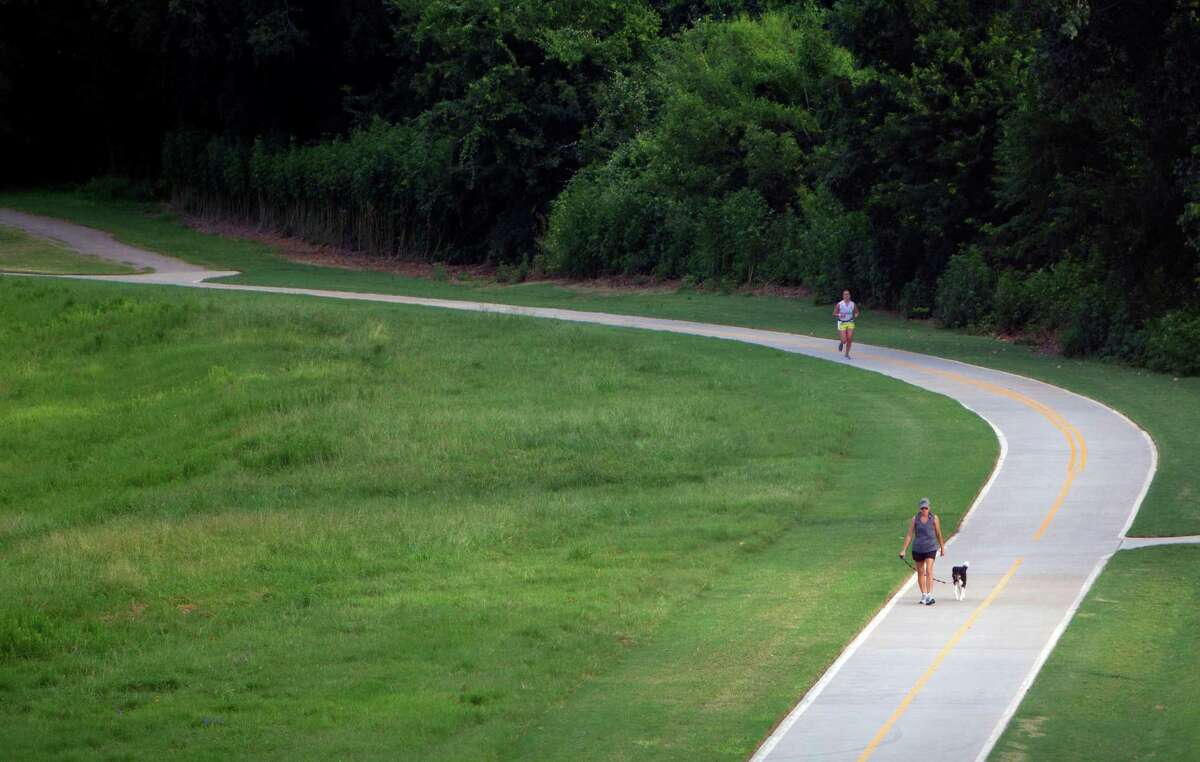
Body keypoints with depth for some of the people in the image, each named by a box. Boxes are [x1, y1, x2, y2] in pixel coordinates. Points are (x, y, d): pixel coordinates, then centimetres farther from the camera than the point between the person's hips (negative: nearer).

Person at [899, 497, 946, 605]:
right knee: (920, 572, 11)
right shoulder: (915, 519, 0)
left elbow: (938, 534, 8)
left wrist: (942, 548, 16)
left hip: (930, 548, -2)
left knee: (929, 571, -14)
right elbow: (909, 535, 0)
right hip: (917, 548, 2)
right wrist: (903, 550, -4)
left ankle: (930, 595, -19)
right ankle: (923, 595, 23)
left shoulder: (934, 518, -2)